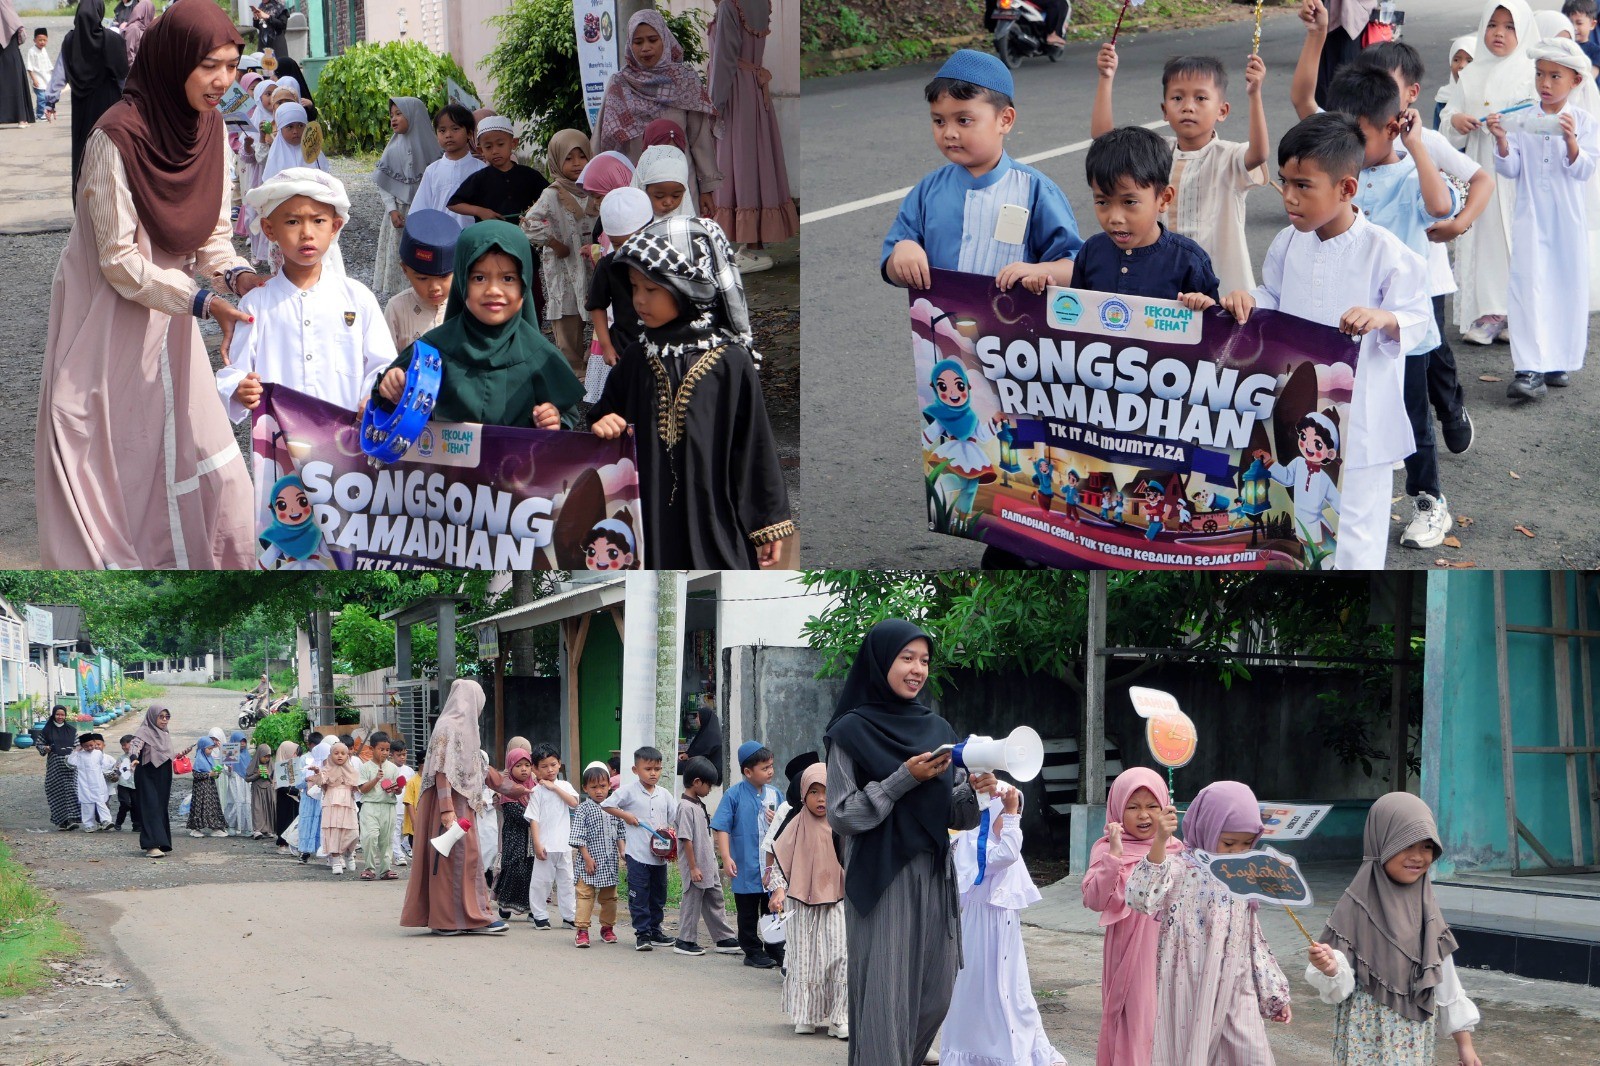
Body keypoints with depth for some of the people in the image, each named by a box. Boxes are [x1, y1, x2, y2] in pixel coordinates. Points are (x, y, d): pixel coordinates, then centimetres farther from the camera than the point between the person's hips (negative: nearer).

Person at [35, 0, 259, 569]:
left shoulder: (211, 130, -2)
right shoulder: (117, 138, -22)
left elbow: (213, 238, 4)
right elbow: (119, 262, -20)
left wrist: (237, 276, -17)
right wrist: (202, 302, -27)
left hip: (166, 322, 6)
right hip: (106, 325, -6)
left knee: (206, 473, 4)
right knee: (106, 475, 0)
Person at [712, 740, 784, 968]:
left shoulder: (774, 794, 6)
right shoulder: (734, 795, -8)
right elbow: (722, 828, -10)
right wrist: (726, 858, -18)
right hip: (746, 866, -4)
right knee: (748, 913, 6)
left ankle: (776, 951, 20)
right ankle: (753, 952, 17)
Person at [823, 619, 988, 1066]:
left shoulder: (937, 729, 12)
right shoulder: (852, 732, -4)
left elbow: (955, 815, 13)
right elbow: (841, 816, -9)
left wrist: (974, 790, -8)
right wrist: (904, 779, -16)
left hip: (934, 880, 6)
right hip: (881, 884, -6)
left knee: (934, 999, 7)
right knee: (885, 1001, -8)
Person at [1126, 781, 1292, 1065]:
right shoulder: (1181, 869, -9)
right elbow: (1141, 897, -28)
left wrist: (1274, 994, 18)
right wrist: (1159, 842, -35)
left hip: (1238, 991, 5)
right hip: (1191, 990, -5)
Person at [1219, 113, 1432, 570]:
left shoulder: (1384, 252, -17)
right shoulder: (1289, 244, -1)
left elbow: (1417, 318, -12)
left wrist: (1385, 318, -32)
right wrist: (1249, 300, -8)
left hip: (1359, 416, -6)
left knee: (1356, 517, 5)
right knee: (1295, 509, 19)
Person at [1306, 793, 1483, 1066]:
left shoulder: (1425, 905, 3)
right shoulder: (1357, 904, -12)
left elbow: (1445, 977, 10)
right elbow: (1342, 985, -11)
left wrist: (1464, 1042, 11)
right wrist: (1330, 968, -33)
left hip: (1417, 1041, 5)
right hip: (1369, 1039, -5)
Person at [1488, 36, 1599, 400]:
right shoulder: (1520, 120, 2)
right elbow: (1511, 170, 2)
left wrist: (1571, 141, -25)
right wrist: (1501, 141, -16)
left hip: (1569, 220, 1)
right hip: (1531, 217, -1)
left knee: (1569, 287, 7)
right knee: (1529, 288, -10)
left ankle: (1559, 360, 22)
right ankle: (1530, 369, -15)